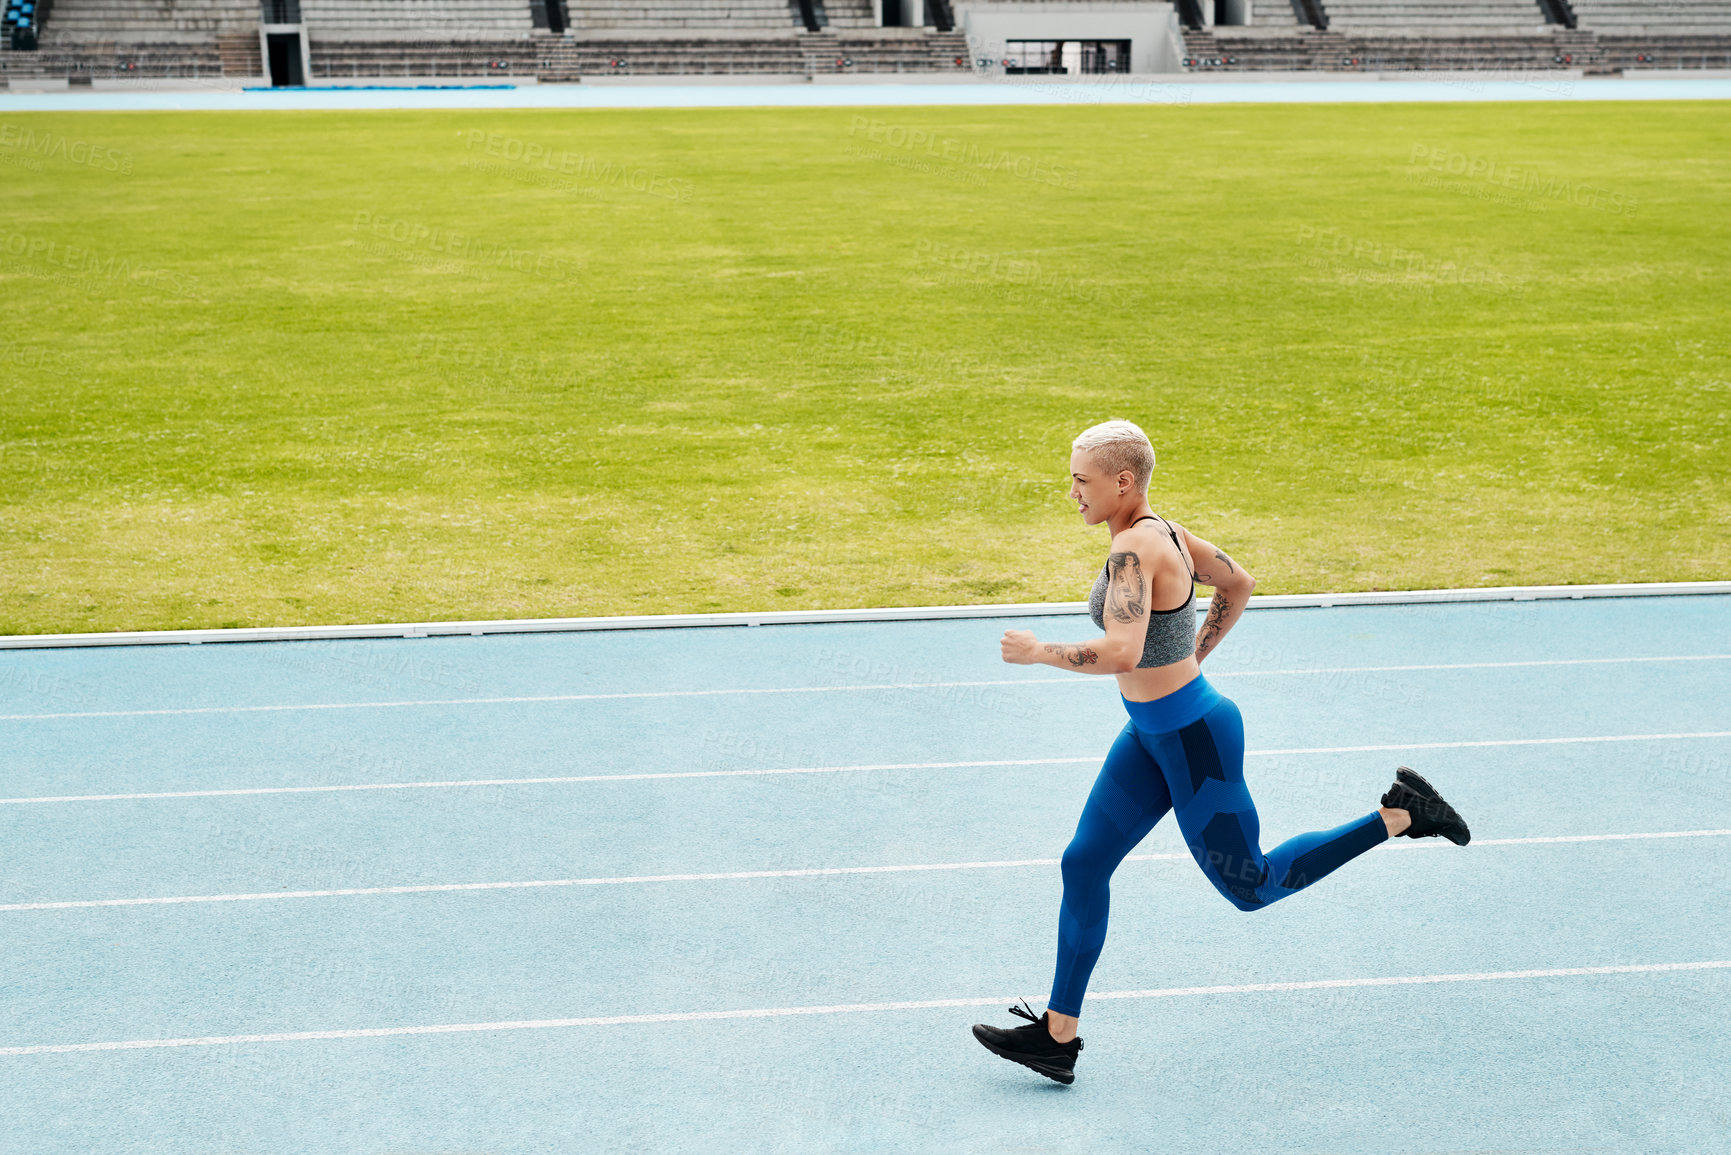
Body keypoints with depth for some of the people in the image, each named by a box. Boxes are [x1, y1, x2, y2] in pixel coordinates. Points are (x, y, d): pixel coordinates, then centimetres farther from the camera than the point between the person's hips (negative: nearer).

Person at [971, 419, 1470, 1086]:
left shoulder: (1134, 548, -26)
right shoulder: (1161, 531, 3)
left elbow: (1121, 654, -38)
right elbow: (1238, 585, 18)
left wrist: (1037, 651, -24)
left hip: (1194, 742, -10)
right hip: (1152, 736, 10)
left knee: (1250, 886, 9)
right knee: (1083, 866, 9)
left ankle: (1399, 815, 15)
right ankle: (1057, 1037, 16)